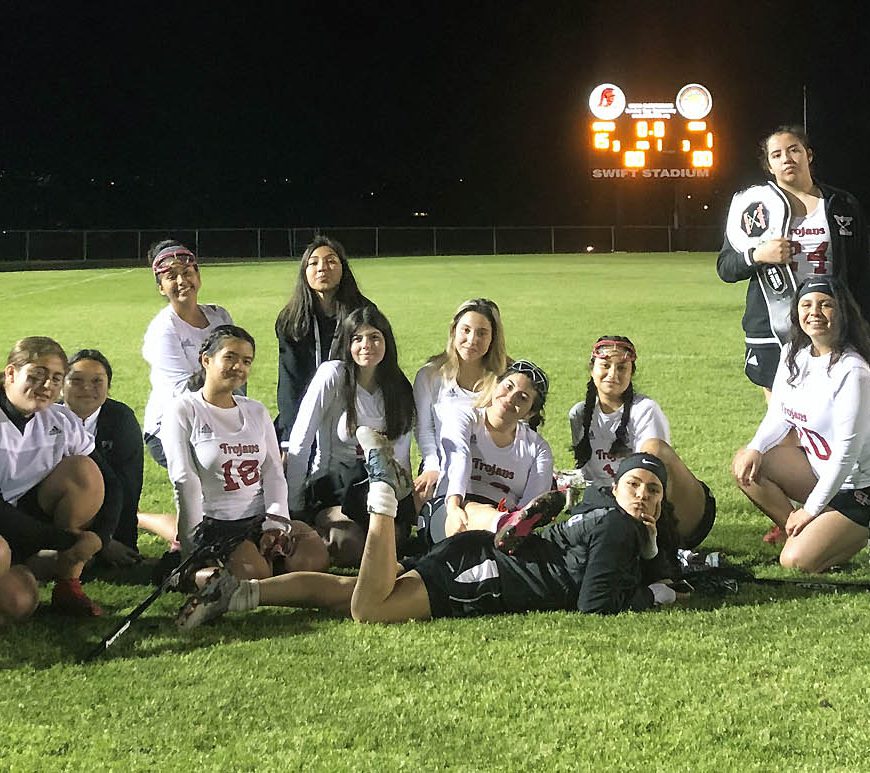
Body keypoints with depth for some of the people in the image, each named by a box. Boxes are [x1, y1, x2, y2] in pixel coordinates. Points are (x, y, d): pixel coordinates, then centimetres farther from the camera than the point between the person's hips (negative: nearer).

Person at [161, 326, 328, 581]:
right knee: (254, 572, -32)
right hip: (213, 522, -6)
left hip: (261, 517, 6)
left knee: (314, 557, -19)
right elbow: (184, 480, -9)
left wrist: (275, 521, -7)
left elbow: (273, 471, 10)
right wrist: (193, 543, -14)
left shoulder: (256, 412, 17)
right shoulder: (183, 410, -2)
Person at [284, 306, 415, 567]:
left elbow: (401, 457, 9)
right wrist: (294, 510, -14)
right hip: (331, 484, -5)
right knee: (350, 545, -31)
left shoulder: (399, 388, 6)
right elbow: (299, 445, -13)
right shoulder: (333, 374, -11)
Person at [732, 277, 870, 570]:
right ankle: (799, 533, 2)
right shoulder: (794, 355, 0)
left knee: (797, 561, -18)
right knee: (746, 464, -12)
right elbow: (778, 415, 9)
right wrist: (755, 449, -14)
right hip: (816, 467, 8)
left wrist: (811, 508, -18)